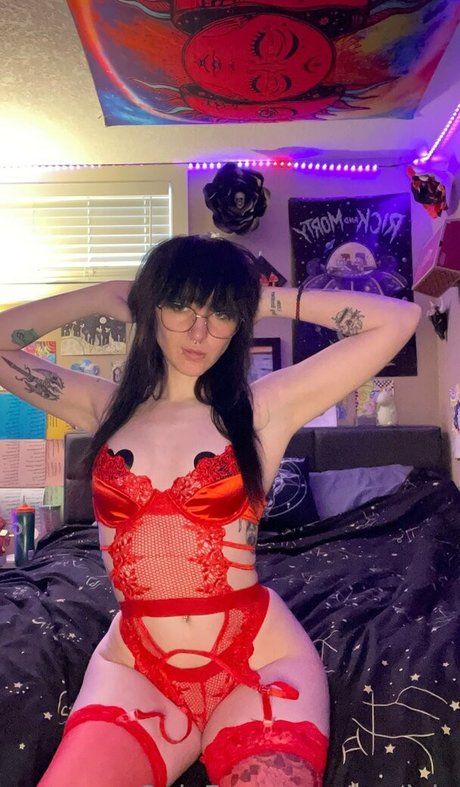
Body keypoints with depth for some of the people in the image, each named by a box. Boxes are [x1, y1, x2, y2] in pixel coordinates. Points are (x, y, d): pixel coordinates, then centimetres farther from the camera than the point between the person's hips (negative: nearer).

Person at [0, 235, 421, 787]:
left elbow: (398, 320, -6)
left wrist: (271, 300, 0)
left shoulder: (265, 408, -3)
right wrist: (104, 296, 7)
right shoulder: (106, 408, 6)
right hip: (133, 668, 2)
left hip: (259, 662, -1)